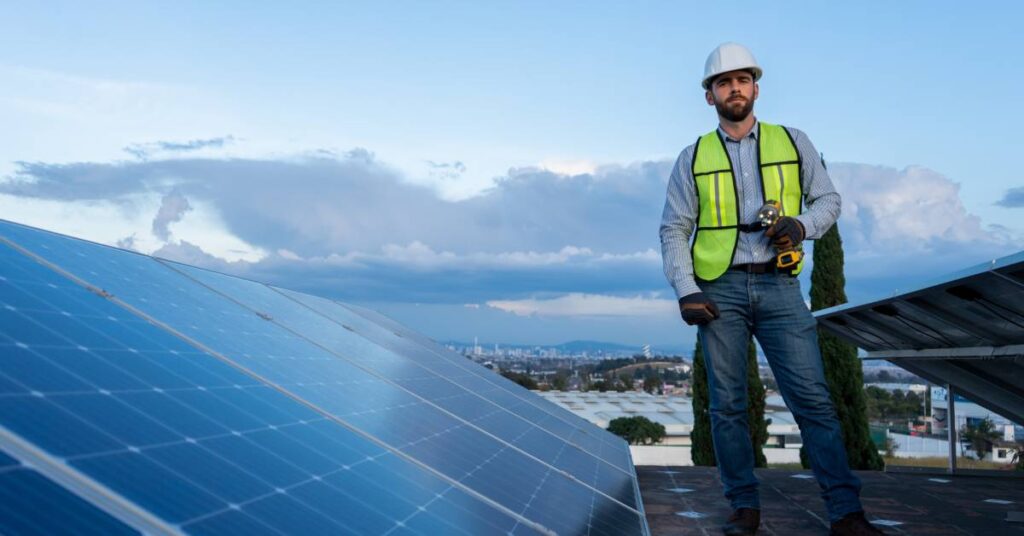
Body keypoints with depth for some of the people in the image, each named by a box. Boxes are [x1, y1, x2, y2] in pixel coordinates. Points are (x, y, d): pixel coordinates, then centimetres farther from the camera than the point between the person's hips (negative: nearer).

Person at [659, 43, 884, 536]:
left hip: (778, 286, 0)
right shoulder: (693, 158, 7)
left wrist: (802, 225, -10)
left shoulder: (793, 142, 9)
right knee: (727, 403, 3)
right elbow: (673, 230, 6)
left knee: (812, 397, -5)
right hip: (719, 288, 1)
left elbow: (828, 199, 13)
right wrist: (685, 292, -6)